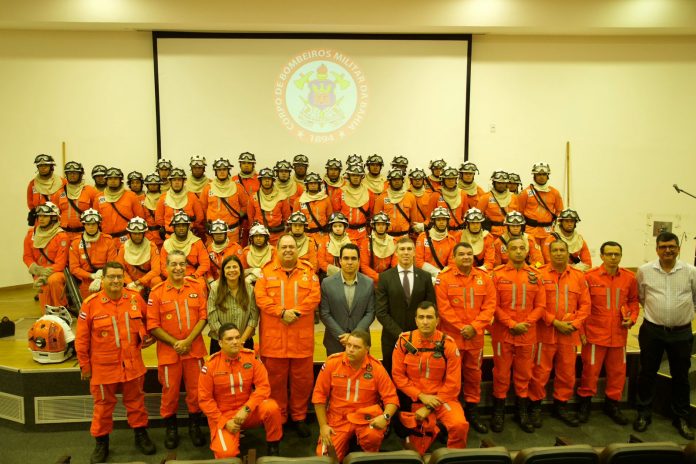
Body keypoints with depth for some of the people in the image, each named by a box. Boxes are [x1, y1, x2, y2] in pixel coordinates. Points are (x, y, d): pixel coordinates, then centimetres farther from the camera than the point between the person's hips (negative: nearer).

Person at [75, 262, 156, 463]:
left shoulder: (136, 298, -6)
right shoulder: (90, 304, -12)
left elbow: (147, 320, 15)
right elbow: (82, 339, -5)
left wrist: (146, 337, 11)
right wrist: (84, 366, 0)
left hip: (133, 364, 2)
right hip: (103, 366, -2)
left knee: (136, 401, 16)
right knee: (103, 404, 13)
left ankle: (141, 435, 34)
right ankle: (101, 442, 32)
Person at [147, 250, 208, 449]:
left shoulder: (196, 287, 0)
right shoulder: (157, 292, -6)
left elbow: (203, 316, -2)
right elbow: (153, 326, -7)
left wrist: (188, 341, -13)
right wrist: (175, 343, -14)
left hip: (194, 349, 1)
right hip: (168, 351, -1)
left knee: (195, 390, 9)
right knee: (170, 392, 11)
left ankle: (194, 426, 28)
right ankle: (171, 428, 29)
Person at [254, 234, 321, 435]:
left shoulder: (308, 271, 7)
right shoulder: (266, 271, 5)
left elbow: (314, 296, -3)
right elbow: (261, 297, -6)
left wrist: (296, 312, -16)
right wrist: (282, 312, -16)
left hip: (302, 336, 1)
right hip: (274, 336, 0)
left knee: (302, 378, 8)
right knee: (276, 379, 9)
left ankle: (299, 417, 24)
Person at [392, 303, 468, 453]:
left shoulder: (448, 344, -9)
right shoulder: (404, 341, -7)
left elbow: (453, 383, -8)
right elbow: (397, 375, -3)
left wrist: (430, 407, -13)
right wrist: (421, 396, -12)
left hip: (442, 398, 0)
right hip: (415, 399, 1)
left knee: (460, 425, -26)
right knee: (419, 449, -3)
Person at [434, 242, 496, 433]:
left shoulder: (484, 277, 4)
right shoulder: (444, 277, -7)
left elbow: (489, 305, 0)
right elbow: (443, 307, -10)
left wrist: (475, 326, -11)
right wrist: (461, 327, -14)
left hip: (476, 336, 3)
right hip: (451, 336, -3)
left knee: (473, 373, 13)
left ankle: (472, 410, 27)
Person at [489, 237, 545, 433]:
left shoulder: (534, 275, 3)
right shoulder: (497, 274, -4)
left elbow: (540, 305, 3)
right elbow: (494, 305, -7)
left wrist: (526, 323, -11)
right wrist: (512, 325, -14)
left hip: (527, 334, 2)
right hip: (502, 332, -2)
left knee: (524, 374, 12)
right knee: (501, 374, 6)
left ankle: (523, 412, 26)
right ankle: (498, 413, 19)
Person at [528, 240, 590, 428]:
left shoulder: (579, 276, 7)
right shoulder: (539, 274, -4)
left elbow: (585, 304, 6)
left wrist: (574, 324, -7)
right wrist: (555, 322, -13)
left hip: (570, 334, 4)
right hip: (545, 333, -3)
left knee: (567, 372, 12)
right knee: (540, 372, 2)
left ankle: (561, 405, 29)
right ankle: (535, 405, 17)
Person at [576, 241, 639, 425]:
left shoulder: (630, 277, 0)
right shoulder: (590, 276, -9)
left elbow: (633, 301, 15)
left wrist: (632, 318, -2)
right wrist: (581, 331, -6)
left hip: (619, 334, 4)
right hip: (595, 334, -3)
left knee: (618, 371, 13)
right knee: (590, 370, 5)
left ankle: (612, 405, 31)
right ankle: (584, 403, 23)